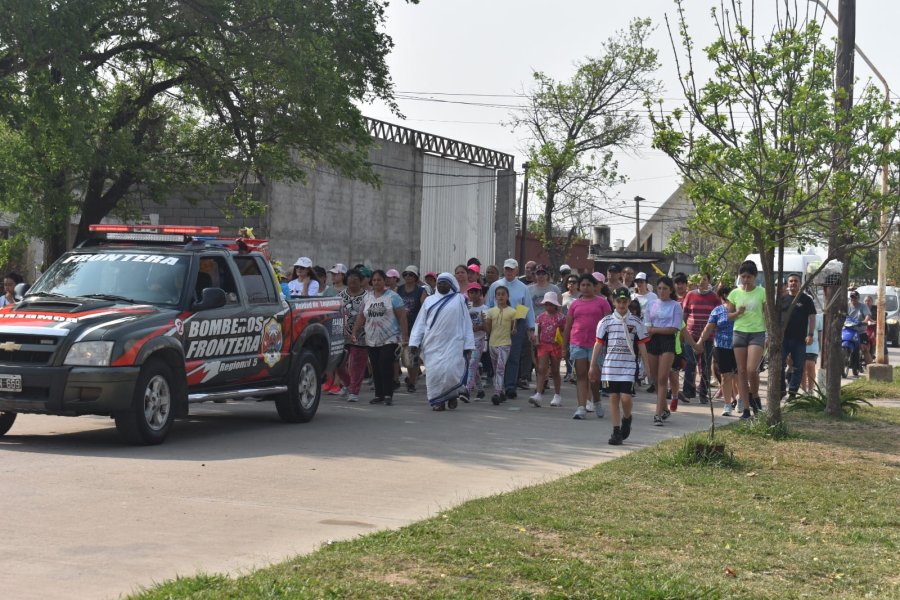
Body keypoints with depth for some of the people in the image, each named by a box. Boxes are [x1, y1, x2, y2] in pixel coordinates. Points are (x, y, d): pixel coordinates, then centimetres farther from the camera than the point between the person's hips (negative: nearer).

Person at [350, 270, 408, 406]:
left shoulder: (392, 297, -2)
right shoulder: (367, 297, 13)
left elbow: (402, 317, -5)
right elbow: (361, 317, 16)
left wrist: (404, 337, -12)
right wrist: (354, 332, 8)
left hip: (389, 339, -5)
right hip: (372, 340, 5)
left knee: (386, 366, -12)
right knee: (376, 369, 5)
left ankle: (388, 395, -5)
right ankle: (379, 395, 13)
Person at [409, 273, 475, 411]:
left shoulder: (459, 300, 6)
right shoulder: (429, 300, 13)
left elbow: (466, 323, 4)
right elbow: (420, 323, 12)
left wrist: (468, 345, -2)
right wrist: (414, 342, 3)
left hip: (453, 343, -3)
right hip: (433, 344, 3)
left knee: (450, 371, -13)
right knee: (434, 372, -3)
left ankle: (452, 395, 13)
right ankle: (438, 401, 9)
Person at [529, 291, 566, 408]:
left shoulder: (560, 317, -3)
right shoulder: (540, 317, 5)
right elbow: (537, 331, 12)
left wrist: (559, 340, -17)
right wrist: (537, 340, -3)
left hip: (556, 346, -2)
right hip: (543, 345, 2)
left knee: (555, 371, 8)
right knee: (541, 369, -7)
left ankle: (557, 396, 19)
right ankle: (539, 394, -13)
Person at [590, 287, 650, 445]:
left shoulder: (636, 322, 3)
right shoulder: (606, 321, 5)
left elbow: (642, 346, 6)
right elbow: (598, 344, 8)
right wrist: (592, 365, 6)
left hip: (629, 365, -1)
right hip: (610, 365, 1)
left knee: (625, 397, -11)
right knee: (613, 397, 1)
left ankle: (626, 419, 19)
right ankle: (616, 431, 8)